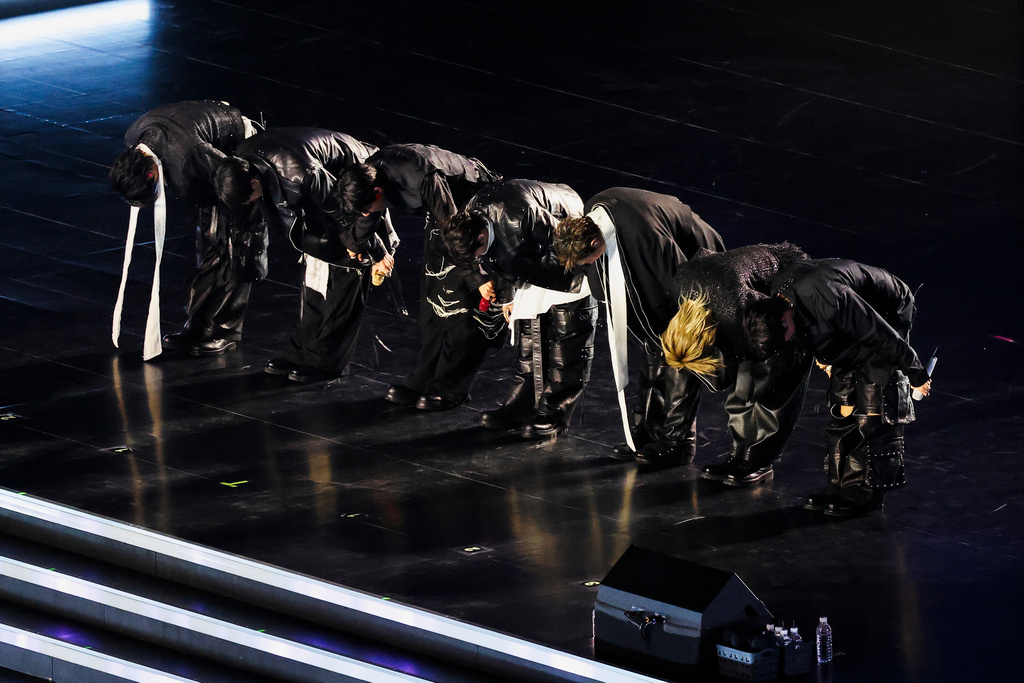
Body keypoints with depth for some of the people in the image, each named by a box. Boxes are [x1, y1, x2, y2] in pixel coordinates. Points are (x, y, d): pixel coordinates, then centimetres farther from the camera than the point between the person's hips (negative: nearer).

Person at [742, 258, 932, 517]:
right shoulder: (777, 291, -14)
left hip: (887, 316, -8)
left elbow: (885, 337, -30)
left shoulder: (829, 301, -40)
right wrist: (827, 360, 22)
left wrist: (915, 373, -18)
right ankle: (843, 482, 11)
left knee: (872, 408, -12)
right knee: (842, 401, 5)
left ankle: (868, 490, -8)